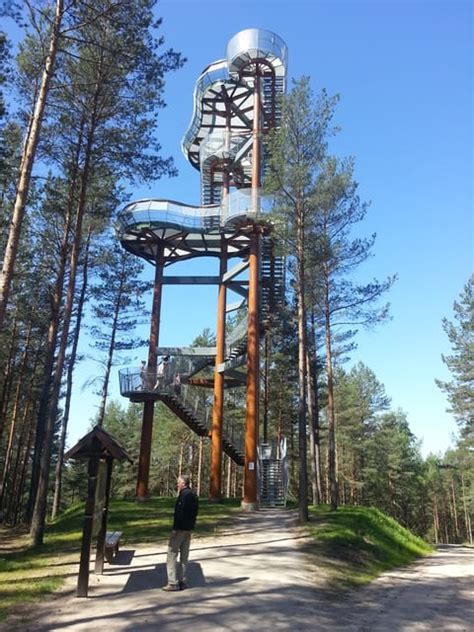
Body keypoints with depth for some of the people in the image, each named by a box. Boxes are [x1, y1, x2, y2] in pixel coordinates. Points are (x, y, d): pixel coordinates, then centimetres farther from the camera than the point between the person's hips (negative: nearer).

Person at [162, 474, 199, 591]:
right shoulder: (193, 495, 12)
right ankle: (183, 581, 18)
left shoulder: (184, 495, -18)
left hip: (180, 529, -9)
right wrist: (191, 526, 18)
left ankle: (173, 583, 1)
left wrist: (175, 529, -20)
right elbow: (194, 513, 16)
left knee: (172, 555, -1)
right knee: (184, 556, 14)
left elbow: (180, 513, -23)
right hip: (188, 529, 9)